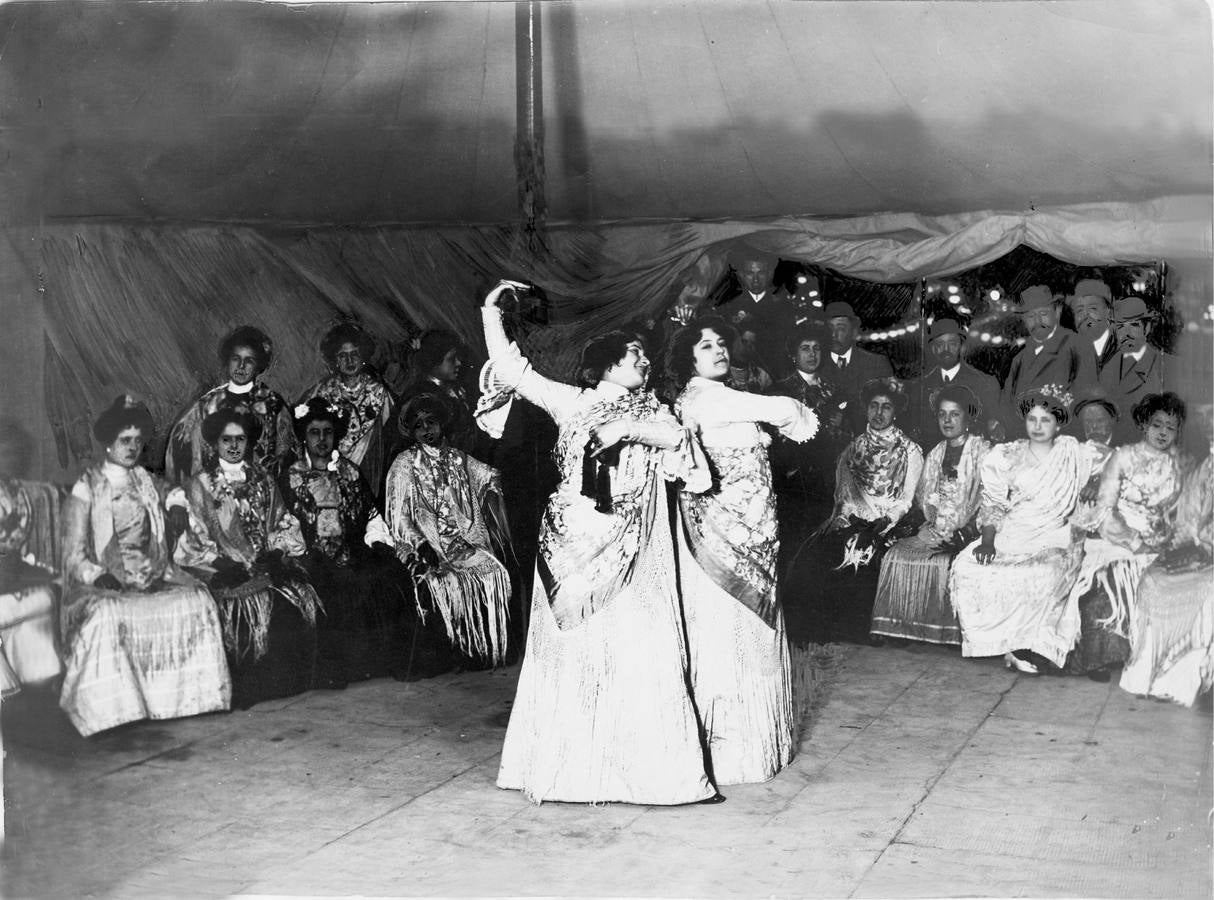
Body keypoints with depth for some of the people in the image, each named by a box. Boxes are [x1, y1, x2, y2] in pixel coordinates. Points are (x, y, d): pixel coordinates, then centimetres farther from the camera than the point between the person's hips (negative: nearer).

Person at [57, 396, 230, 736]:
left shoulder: (147, 483, 17)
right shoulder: (87, 488, 4)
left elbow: (175, 494, 38)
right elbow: (75, 555, -2)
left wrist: (177, 508, 14)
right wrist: (100, 577, -21)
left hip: (152, 578, 4)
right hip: (104, 585, -4)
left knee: (197, 601, -24)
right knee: (106, 616, -37)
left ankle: (188, 702, -20)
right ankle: (112, 716, -30)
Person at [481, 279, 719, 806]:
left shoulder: (648, 412, 9)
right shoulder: (570, 402, 7)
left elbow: (677, 438, -7)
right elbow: (511, 370, 5)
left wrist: (628, 428, -10)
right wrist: (491, 311, 2)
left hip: (630, 553, 0)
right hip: (573, 546, 0)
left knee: (637, 656, -1)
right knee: (570, 651, 6)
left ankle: (649, 766, 9)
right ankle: (566, 762, 17)